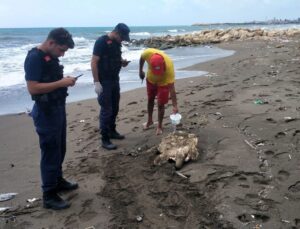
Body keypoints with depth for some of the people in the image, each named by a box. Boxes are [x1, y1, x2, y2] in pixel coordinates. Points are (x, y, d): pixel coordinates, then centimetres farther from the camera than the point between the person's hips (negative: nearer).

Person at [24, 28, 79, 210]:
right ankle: (49, 195, 9)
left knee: (60, 150, 19)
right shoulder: (34, 58, -18)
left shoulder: (52, 56, 10)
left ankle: (58, 181, 36)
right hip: (45, 113, -9)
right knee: (50, 153, -2)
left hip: (58, 108, 9)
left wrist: (65, 81, 3)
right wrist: (61, 83, -23)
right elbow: (33, 88, -25)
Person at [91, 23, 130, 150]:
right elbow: (94, 62, -18)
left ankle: (112, 131, 32)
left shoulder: (117, 43, 7)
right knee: (106, 110, -4)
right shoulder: (101, 41, -17)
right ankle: (105, 139, 4)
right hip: (104, 82, -8)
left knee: (114, 108, 16)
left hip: (115, 80, 8)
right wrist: (96, 82, -22)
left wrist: (122, 61, 0)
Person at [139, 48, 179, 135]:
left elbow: (172, 88, -40)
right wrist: (141, 71, 2)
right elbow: (142, 58, -9)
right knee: (150, 100, 18)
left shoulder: (169, 66, -42)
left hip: (163, 82, -4)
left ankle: (159, 126, 18)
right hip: (150, 79, 4)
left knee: (160, 104, -2)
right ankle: (149, 120, 39)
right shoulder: (148, 53, -36)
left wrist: (175, 106, -42)